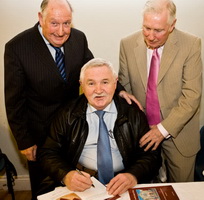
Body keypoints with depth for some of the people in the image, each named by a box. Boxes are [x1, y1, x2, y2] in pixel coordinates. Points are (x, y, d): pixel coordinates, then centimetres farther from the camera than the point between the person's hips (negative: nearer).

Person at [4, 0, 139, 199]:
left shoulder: (79, 38, -8)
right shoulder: (17, 47, -20)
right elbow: (14, 100, -14)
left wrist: (118, 90, -15)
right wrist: (24, 141, -11)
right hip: (39, 131, -3)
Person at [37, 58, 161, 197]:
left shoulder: (133, 114, 5)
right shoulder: (68, 115, 6)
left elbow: (151, 155, 2)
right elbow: (48, 153, 4)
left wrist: (133, 176, -20)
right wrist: (66, 175, -17)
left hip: (122, 188, 1)